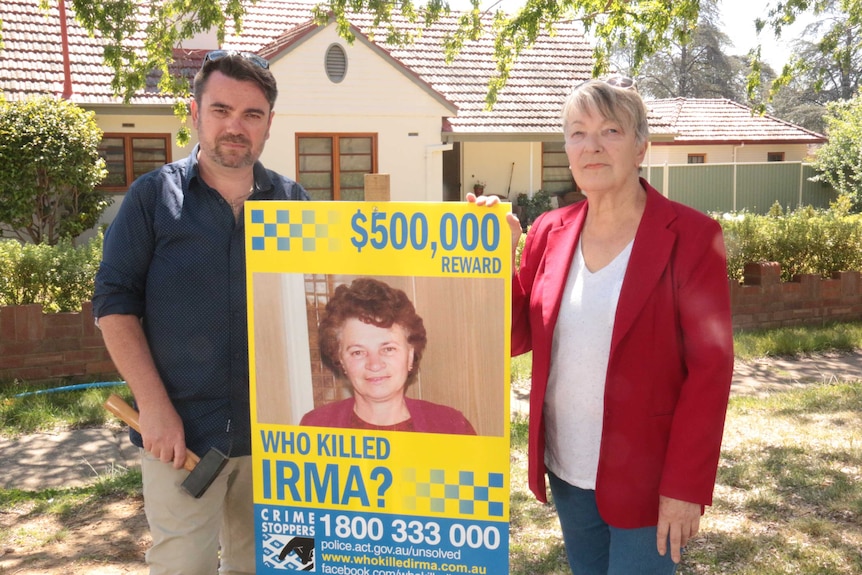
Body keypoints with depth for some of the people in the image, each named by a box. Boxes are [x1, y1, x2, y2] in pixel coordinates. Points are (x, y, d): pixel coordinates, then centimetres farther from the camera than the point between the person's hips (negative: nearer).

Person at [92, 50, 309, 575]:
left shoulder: (292, 201, 6)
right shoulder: (154, 195, -1)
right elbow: (114, 302, -3)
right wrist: (153, 405, -11)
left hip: (274, 428, 3)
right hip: (180, 431, -3)